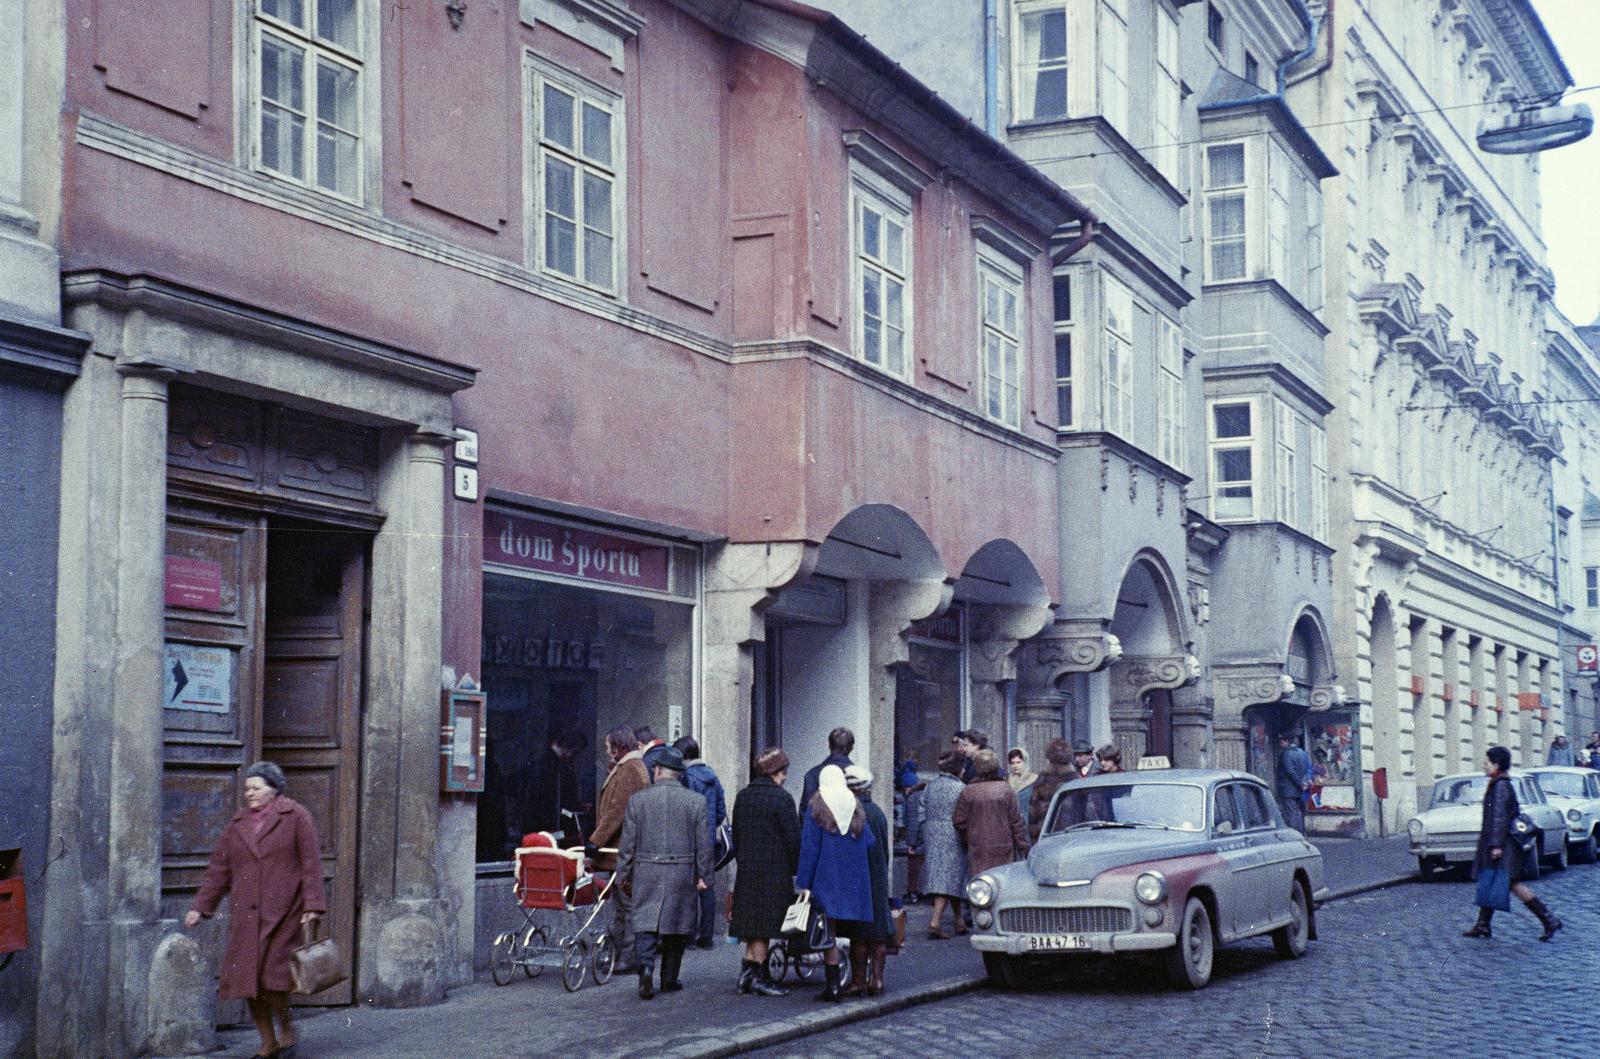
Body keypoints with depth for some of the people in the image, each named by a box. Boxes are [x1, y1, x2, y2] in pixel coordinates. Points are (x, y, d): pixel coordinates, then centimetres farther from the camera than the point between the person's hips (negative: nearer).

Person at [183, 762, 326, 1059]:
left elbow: (311, 863, -5)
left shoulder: (295, 816, -1)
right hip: (247, 913, 5)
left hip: (282, 911, -5)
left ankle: (286, 1030, 13)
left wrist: (313, 906, -12)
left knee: (271, 977, -12)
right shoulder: (238, 824, 12)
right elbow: (219, 869, 14)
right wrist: (200, 907, 9)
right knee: (247, 979, 1)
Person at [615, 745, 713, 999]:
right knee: (677, 925, 11)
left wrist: (623, 876, 9)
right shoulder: (696, 801, -1)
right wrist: (704, 876, 8)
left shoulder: (637, 800, -1)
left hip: (647, 874, -1)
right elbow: (704, 843, 0)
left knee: (645, 923, 1)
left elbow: (628, 843, 1)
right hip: (682, 874, 1)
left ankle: (645, 967, -21)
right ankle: (669, 979, 17)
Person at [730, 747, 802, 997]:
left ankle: (747, 972, 9)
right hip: (774, 871, -6)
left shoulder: (743, 796, 10)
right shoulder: (782, 798, -11)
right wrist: (797, 868, -1)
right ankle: (759, 976, 2)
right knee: (763, 922, -2)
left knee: (753, 922, 12)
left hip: (747, 870, 6)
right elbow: (794, 838, -11)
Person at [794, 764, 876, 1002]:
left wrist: (803, 883, -7)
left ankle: (833, 984, -5)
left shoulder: (816, 807, -4)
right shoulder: (856, 808, 8)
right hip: (854, 882, 4)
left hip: (827, 878, -4)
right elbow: (869, 843, 6)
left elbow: (809, 847, -8)